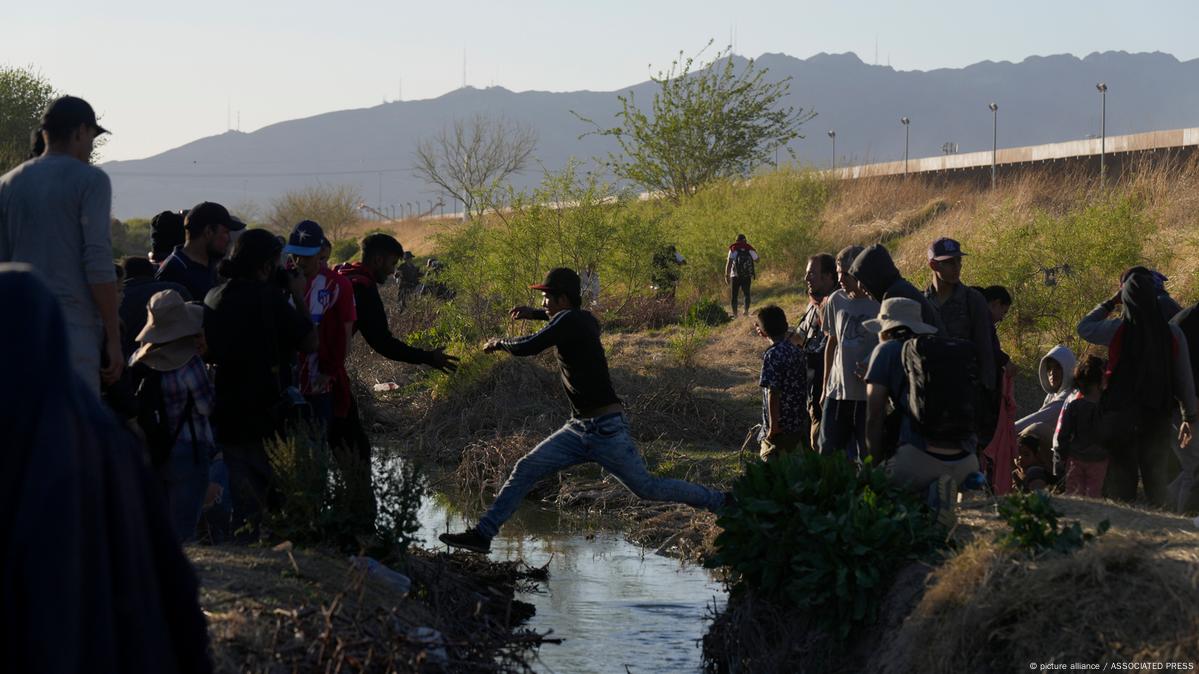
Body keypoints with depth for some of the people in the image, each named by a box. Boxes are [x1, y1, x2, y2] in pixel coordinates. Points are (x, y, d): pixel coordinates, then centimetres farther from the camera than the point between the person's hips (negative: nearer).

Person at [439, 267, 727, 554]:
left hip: (607, 430, -9)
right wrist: (535, 314, 30)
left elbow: (528, 347, -23)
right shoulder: (584, 319, 10)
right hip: (579, 429, 9)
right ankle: (483, 533, 3)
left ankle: (719, 501, 14)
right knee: (526, 469, 2)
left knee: (647, 488, -1)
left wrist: (500, 343, -4)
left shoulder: (569, 321, -16)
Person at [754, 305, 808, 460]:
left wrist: (773, 426, -16)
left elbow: (773, 393, -20)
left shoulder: (772, 355, -17)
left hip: (780, 424, -8)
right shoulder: (797, 351, 7)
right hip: (799, 424, 8)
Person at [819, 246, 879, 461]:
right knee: (827, 453, 5)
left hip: (869, 395, -4)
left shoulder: (880, 305, -9)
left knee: (867, 458, 2)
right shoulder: (836, 300, 5)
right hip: (837, 393, 4)